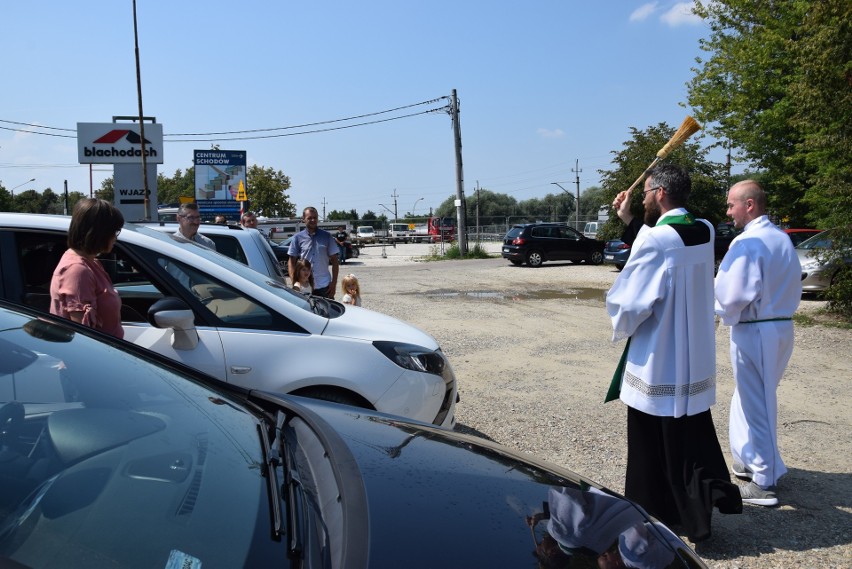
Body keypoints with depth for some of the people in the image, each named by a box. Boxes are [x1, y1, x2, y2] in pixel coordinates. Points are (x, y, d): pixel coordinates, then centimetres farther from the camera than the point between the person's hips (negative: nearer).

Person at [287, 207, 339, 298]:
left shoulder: (326, 236, 5)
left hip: (324, 286, 0)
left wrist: (334, 283, -2)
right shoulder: (298, 238, 4)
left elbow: (334, 261, 5)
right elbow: (291, 261, 5)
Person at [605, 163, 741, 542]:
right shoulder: (706, 232, 1)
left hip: (658, 362, -7)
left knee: (652, 443, 10)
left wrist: (621, 327, 2)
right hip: (697, 359, 7)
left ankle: (655, 510, 22)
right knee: (694, 434, 20)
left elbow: (629, 302, -19)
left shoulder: (654, 239, -21)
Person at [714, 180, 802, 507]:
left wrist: (726, 315, -3)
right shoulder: (782, 239, 9)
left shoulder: (747, 242, -19)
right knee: (750, 398, 21)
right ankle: (749, 461, 34)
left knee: (756, 404, 2)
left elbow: (732, 294, -22)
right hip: (782, 326, 9)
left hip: (754, 332, -9)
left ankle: (763, 483, 13)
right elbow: (794, 286, 17)